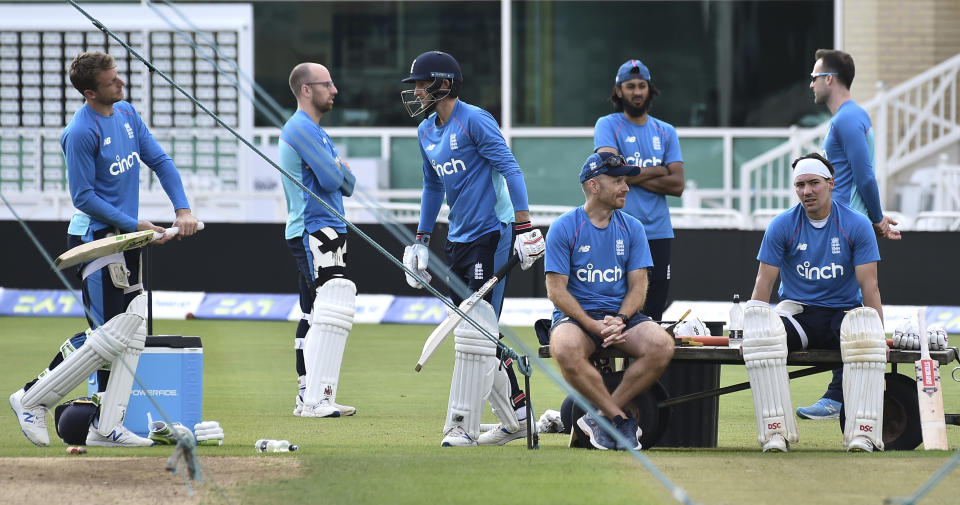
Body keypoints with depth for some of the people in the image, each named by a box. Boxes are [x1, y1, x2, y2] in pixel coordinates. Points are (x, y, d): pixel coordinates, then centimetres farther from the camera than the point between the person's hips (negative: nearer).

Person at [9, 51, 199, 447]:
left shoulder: (126, 114, 7)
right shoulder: (81, 133, -19)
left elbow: (160, 161, 13)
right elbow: (84, 197, -17)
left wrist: (182, 209, 1)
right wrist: (135, 225, -17)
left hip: (125, 237, 9)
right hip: (95, 238, -9)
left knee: (133, 331, 5)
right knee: (110, 337, -11)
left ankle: (106, 428, 9)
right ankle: (32, 400, 0)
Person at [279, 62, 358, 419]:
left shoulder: (315, 132, 22)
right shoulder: (302, 129, -11)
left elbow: (346, 184, 19)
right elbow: (332, 179, -20)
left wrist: (337, 170, -2)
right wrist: (338, 169, 2)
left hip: (321, 231, 11)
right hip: (317, 232, -11)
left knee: (315, 316, 12)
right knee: (333, 309, -19)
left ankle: (308, 399, 15)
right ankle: (316, 400, -24)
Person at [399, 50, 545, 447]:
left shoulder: (474, 120, -12)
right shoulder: (426, 131, 13)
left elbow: (510, 170, -17)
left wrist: (524, 226, -24)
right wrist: (421, 239, 21)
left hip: (491, 235, -9)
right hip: (458, 240, 9)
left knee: (476, 332, -11)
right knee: (474, 334, 10)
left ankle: (463, 427, -12)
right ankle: (515, 417, 18)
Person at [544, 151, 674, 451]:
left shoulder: (632, 228, 10)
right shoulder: (563, 228, -2)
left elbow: (638, 286, 6)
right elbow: (556, 289, -6)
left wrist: (620, 320, -15)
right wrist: (593, 326, -19)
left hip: (622, 314, 3)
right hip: (575, 315, -3)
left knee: (662, 345, -28)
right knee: (565, 350, -39)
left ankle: (602, 415, -18)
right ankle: (619, 417, -23)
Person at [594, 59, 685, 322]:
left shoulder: (666, 132, 15)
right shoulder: (608, 125, 4)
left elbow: (677, 185, 4)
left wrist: (633, 177, -4)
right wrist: (658, 172, -1)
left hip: (658, 234, 4)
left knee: (652, 318, 0)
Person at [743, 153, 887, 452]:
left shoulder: (857, 225, 1)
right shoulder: (782, 226, 2)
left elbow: (869, 286, -2)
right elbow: (764, 283, 0)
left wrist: (879, 337, -15)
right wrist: (749, 334, -13)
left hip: (844, 313, -1)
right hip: (797, 312, 1)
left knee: (865, 324, -37)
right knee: (760, 326, -34)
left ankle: (863, 432, -40)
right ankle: (776, 431, -36)